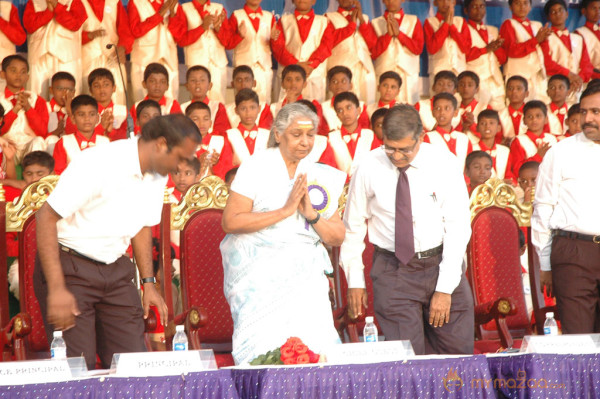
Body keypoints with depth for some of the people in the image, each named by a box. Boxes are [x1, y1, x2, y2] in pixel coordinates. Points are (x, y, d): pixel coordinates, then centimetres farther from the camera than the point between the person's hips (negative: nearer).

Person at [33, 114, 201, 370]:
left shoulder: (158, 176, 4)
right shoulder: (99, 164, -21)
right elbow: (46, 217, -21)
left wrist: (148, 283, 12)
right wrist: (56, 288, -25)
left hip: (116, 270, 7)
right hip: (70, 267, -7)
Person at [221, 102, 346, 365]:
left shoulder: (321, 176, 13)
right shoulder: (256, 168, 0)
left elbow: (337, 238, 12)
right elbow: (230, 222, -11)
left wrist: (312, 215, -6)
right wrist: (285, 210, -12)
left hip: (304, 275, 4)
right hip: (259, 273, -4)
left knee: (313, 343, -10)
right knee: (265, 344, -15)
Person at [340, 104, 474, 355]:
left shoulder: (444, 163, -7)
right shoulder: (369, 168, -5)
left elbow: (458, 227, -7)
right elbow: (353, 226, 6)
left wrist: (445, 288, -12)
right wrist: (355, 280, 3)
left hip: (441, 265, 1)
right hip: (392, 269, -1)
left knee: (459, 353, 0)